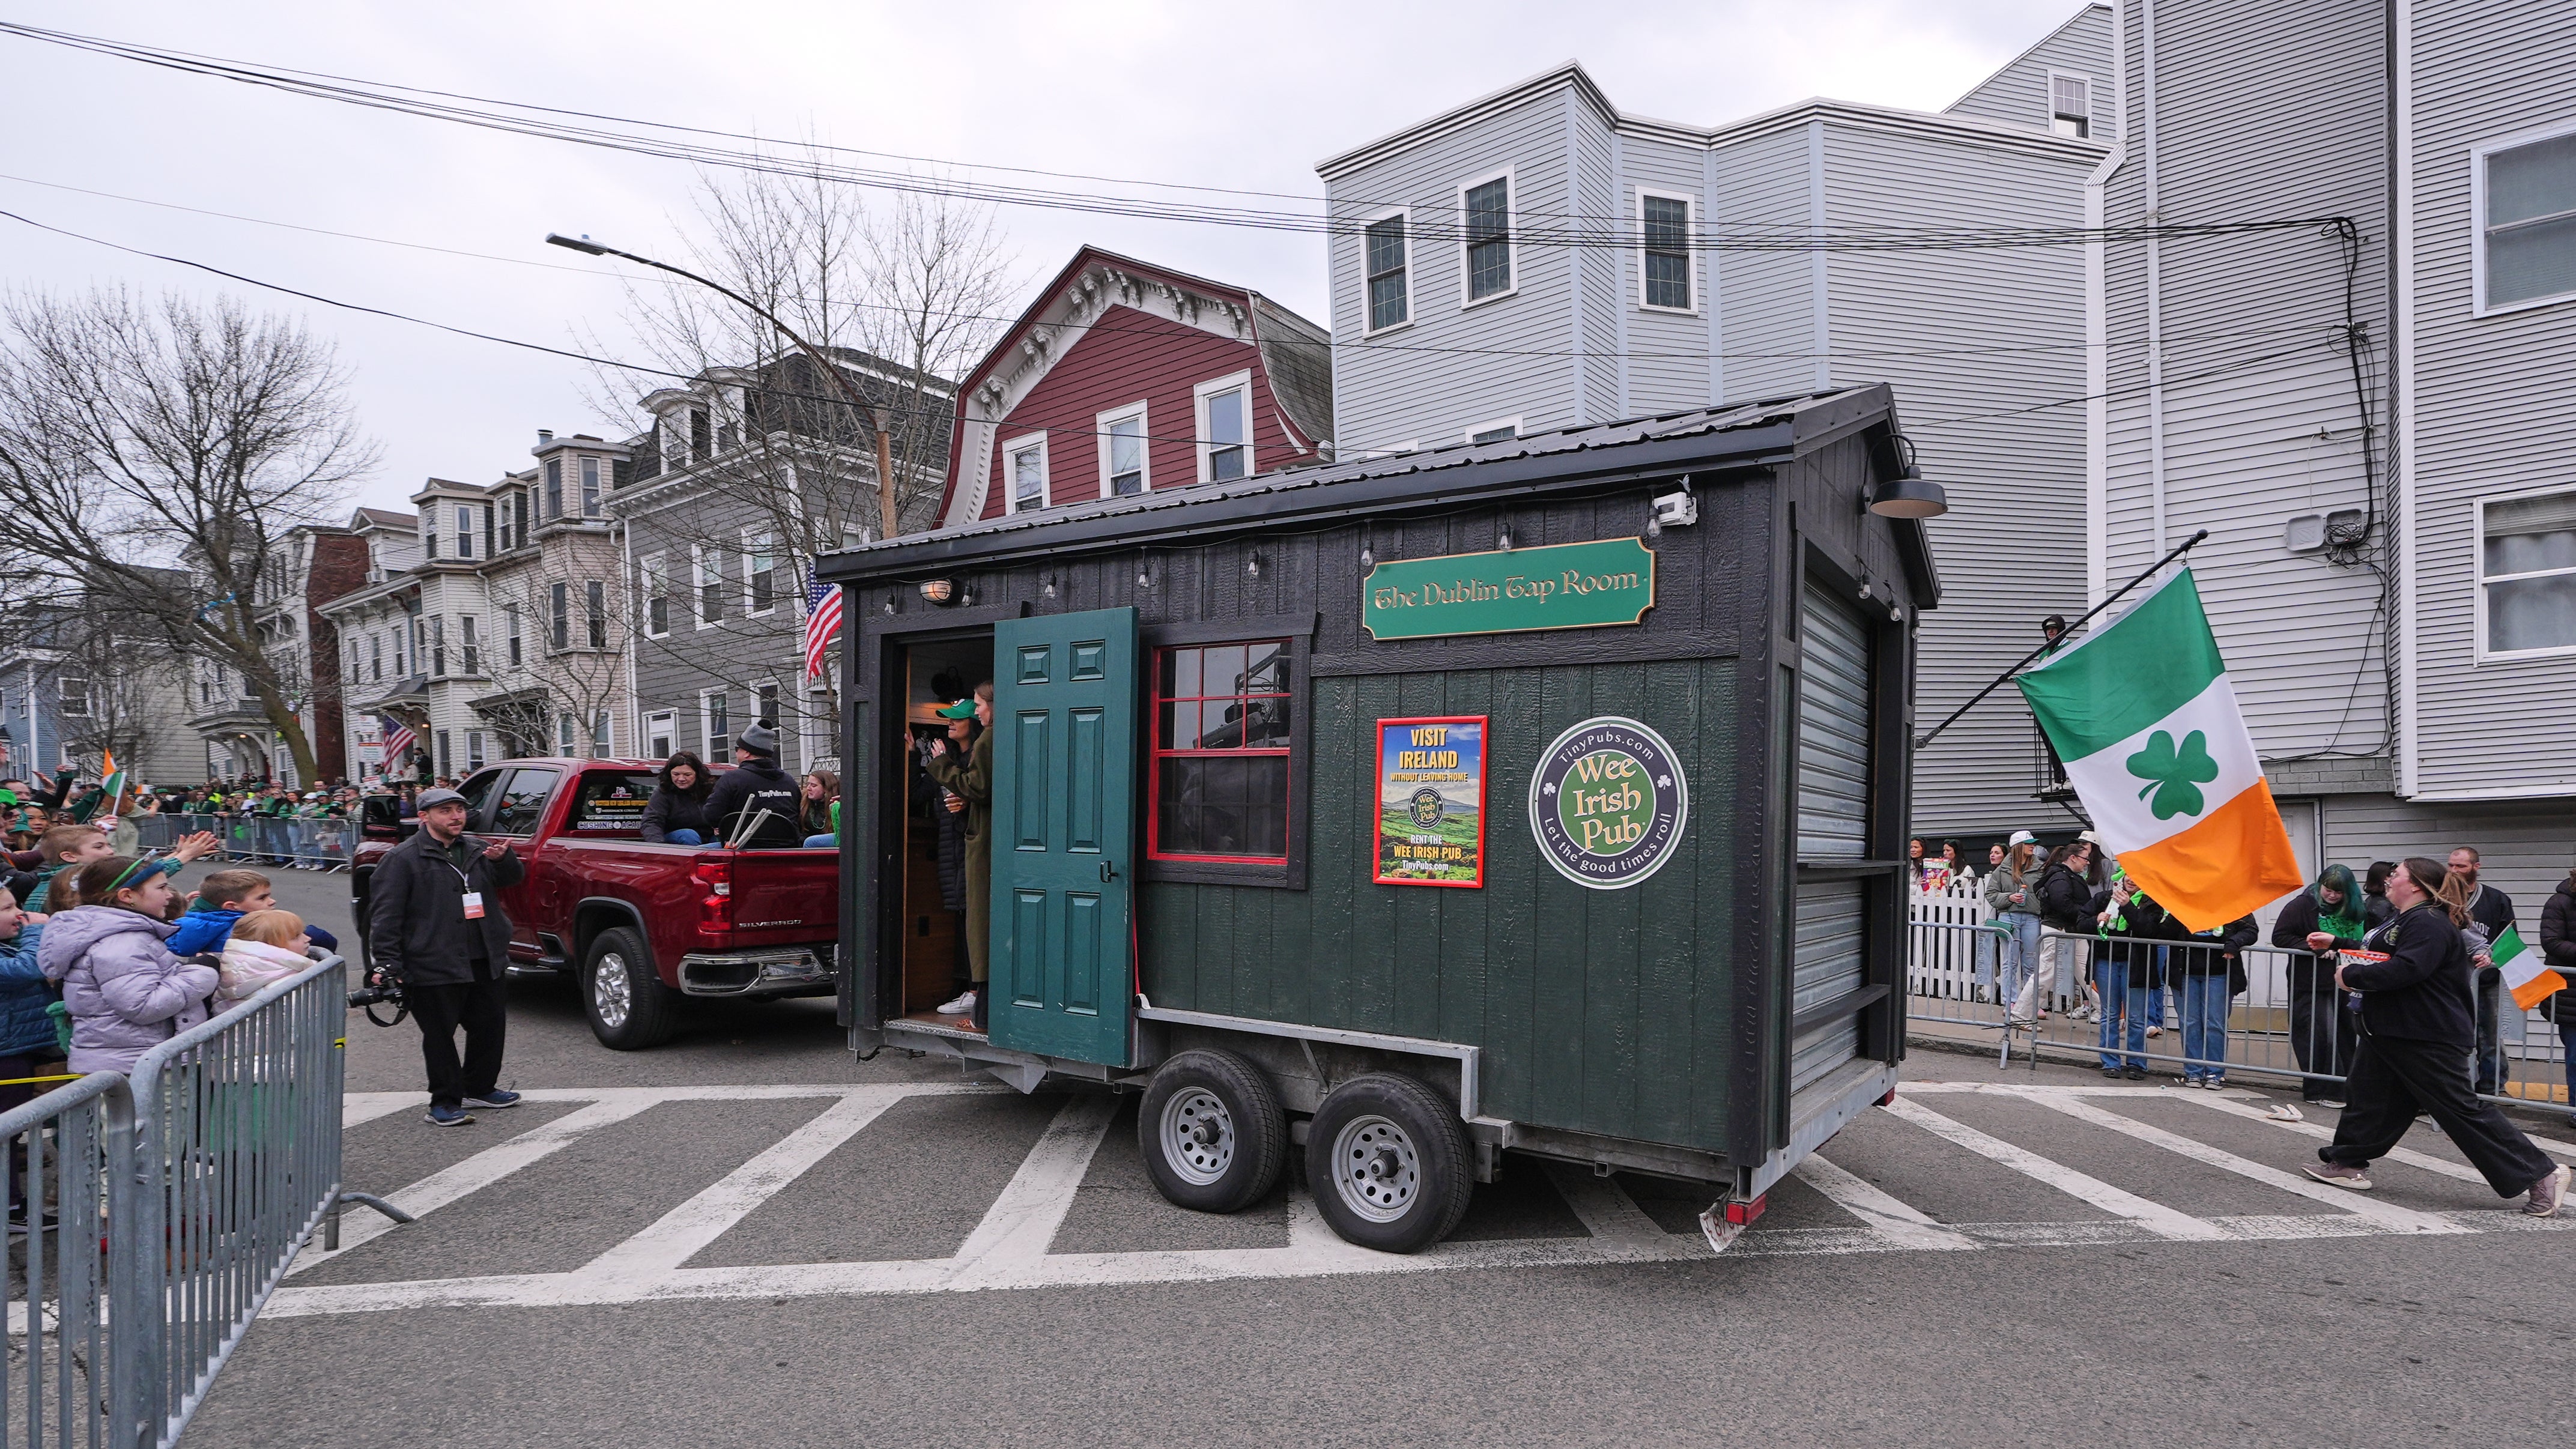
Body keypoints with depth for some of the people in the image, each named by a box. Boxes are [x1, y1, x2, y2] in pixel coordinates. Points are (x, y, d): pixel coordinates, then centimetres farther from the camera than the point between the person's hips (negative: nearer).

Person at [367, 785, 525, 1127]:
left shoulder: (477, 850, 13)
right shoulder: (404, 858, -4)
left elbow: (512, 878, 11)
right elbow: (385, 915, -7)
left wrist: (503, 859, -13)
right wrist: (389, 964, -14)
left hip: (484, 964, 6)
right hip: (434, 968, -6)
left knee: (490, 1027, 14)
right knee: (440, 1035, 1)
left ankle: (480, 1088, 30)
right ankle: (445, 1102, 12)